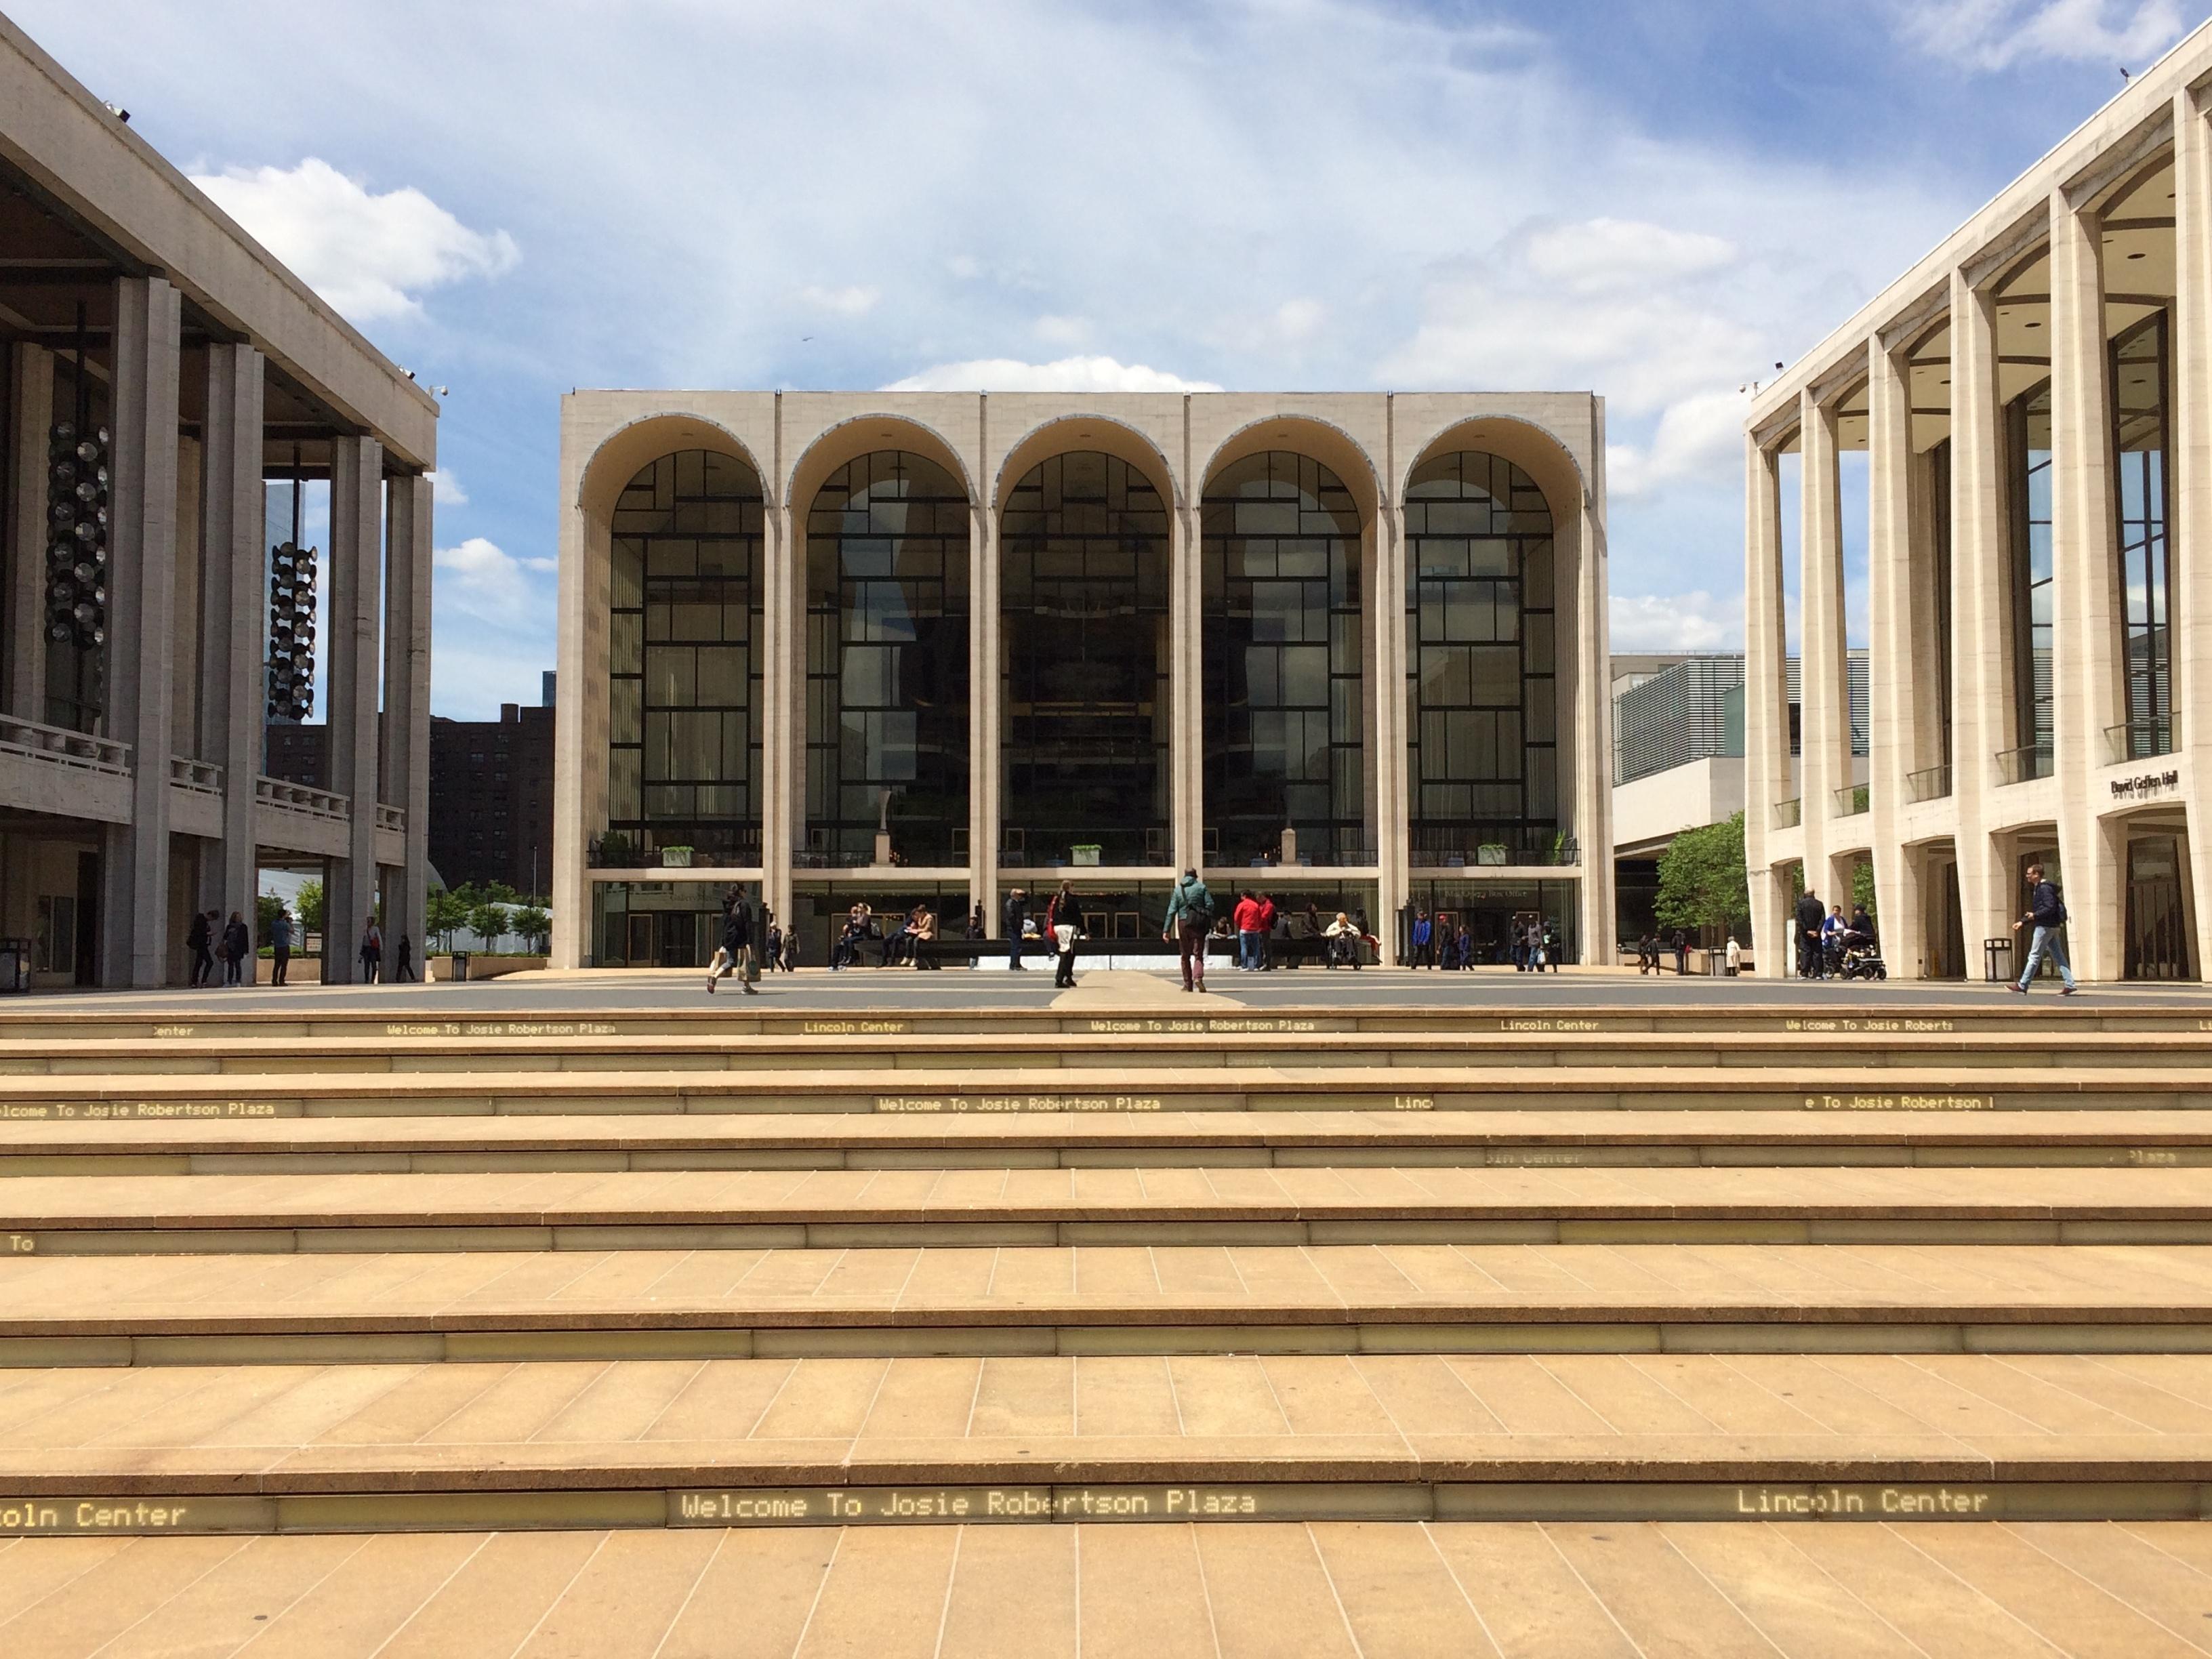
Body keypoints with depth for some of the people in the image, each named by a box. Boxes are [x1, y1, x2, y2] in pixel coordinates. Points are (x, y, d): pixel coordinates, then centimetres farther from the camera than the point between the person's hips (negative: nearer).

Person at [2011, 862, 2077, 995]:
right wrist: (2022, 922, 19)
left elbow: (2050, 908, -23)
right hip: (2052, 927, 11)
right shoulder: (2038, 889, 18)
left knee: (2034, 956, -5)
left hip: (2045, 927, -11)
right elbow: (2037, 912, 24)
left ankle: (2022, 986, -1)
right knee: (2058, 956, 8)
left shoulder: (2045, 888, -14)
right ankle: (2070, 985, 6)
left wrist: (2035, 915, -20)